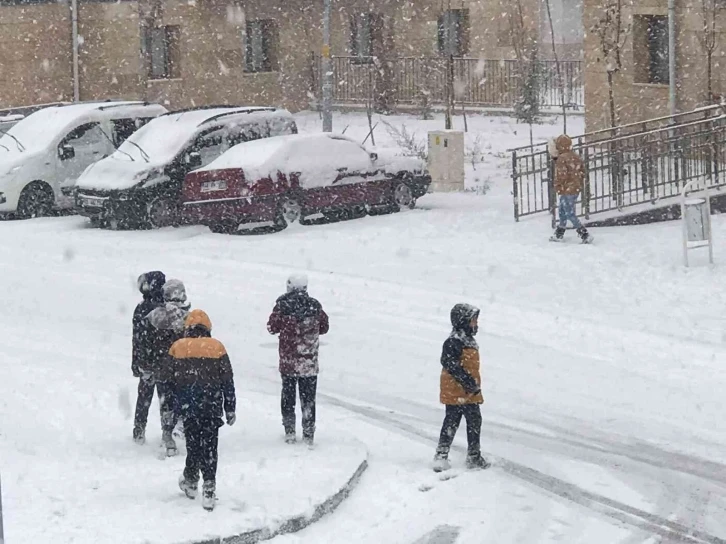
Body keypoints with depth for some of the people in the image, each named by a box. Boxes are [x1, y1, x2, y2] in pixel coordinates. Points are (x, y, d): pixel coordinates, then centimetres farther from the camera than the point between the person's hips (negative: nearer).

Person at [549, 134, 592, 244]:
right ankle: (559, 234, 32)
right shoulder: (576, 157, 7)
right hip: (576, 189, 9)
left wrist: (558, 187, -5)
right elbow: (582, 172, 13)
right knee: (563, 212, 22)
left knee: (570, 214, -3)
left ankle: (585, 235, -9)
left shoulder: (561, 159, -18)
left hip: (567, 190, -9)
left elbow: (561, 175, -20)